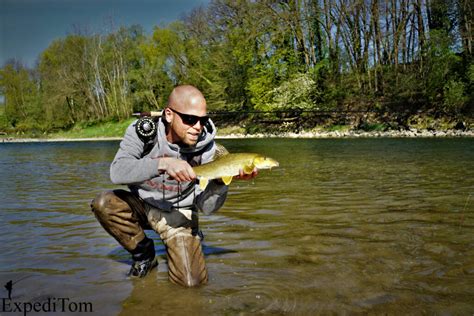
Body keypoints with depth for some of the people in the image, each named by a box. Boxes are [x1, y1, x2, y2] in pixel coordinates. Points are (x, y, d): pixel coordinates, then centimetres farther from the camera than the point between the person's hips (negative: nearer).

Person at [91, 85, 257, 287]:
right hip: (142, 203, 2)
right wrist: (164, 163, -47)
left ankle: (178, 248, 19)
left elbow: (206, 207, -19)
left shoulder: (207, 148, -18)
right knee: (103, 203, -28)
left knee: (191, 281, -17)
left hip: (178, 213, -1)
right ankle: (144, 253, -1)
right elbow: (117, 172, -34)